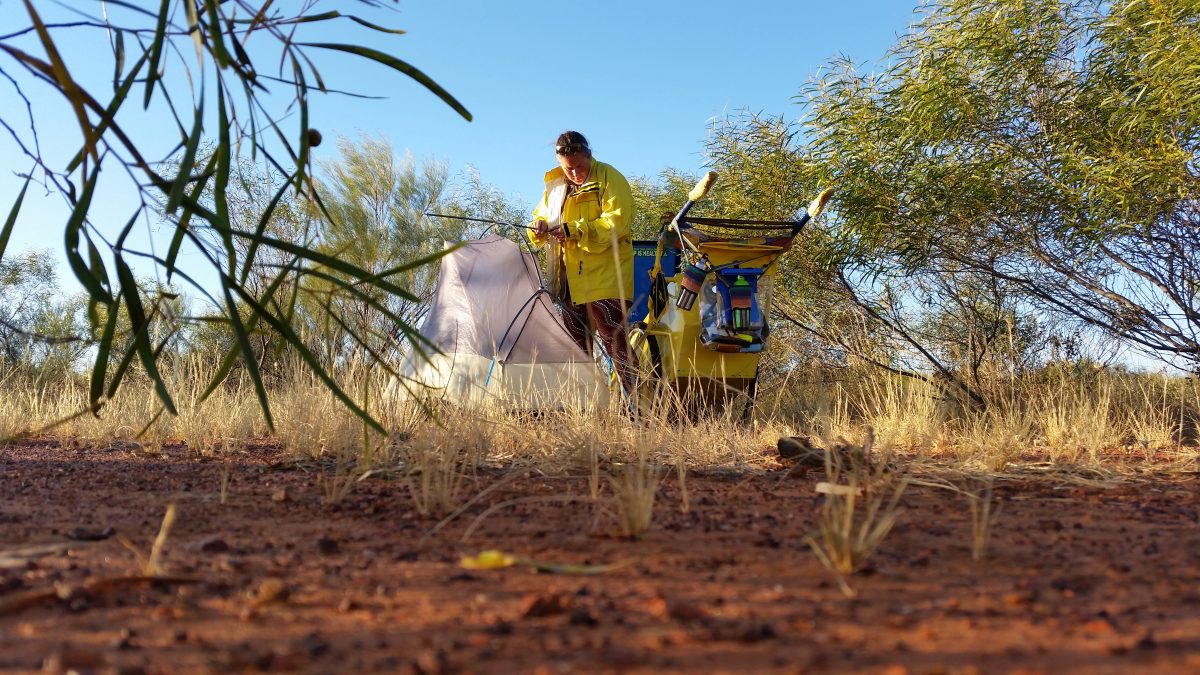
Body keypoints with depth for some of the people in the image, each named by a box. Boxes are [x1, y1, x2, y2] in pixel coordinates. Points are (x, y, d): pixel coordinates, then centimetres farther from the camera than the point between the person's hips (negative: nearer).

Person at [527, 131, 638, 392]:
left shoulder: (609, 179, -5)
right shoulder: (554, 185, 15)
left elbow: (617, 222, -17)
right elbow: (541, 216, 25)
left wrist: (575, 230, -23)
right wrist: (540, 228, -1)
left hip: (604, 278, -7)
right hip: (567, 281, 7)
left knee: (613, 339, -13)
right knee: (574, 346, 12)